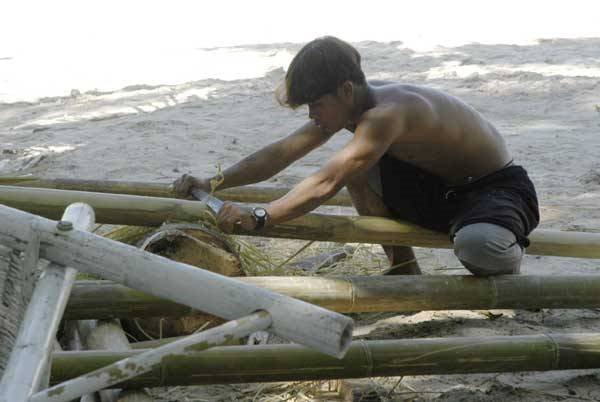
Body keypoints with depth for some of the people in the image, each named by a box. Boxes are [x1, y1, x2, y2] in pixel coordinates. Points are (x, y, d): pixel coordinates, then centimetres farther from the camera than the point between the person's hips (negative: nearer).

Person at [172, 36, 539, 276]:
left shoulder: (386, 113, -33)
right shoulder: (348, 103, -4)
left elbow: (326, 184, -42)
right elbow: (284, 151, -4)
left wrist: (258, 217, -45)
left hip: (501, 189, -8)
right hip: (441, 187, 8)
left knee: (476, 245, -42)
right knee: (356, 166, -7)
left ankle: (504, 272, -2)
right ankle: (404, 270, 5)